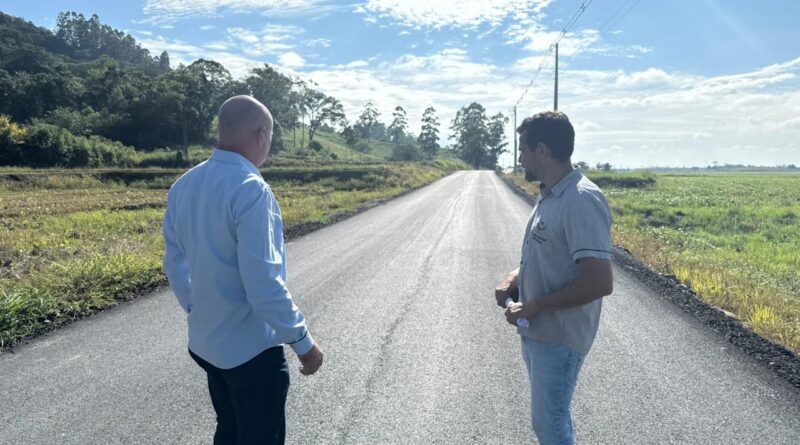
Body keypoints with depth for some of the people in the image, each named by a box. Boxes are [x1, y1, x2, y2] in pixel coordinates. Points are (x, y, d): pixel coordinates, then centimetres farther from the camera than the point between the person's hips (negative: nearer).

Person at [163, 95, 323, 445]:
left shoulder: (183, 186, 1)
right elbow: (263, 284, -27)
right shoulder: (250, 189, -25)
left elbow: (175, 264, 10)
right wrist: (303, 342, -15)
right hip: (251, 349, -8)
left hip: (205, 342, 8)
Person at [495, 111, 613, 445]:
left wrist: (534, 306, -20)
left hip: (558, 338, -9)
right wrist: (514, 276, 2)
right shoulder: (548, 196, 7)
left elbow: (600, 282, -28)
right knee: (552, 418, 23)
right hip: (537, 332, 9)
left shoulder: (582, 201, -23)